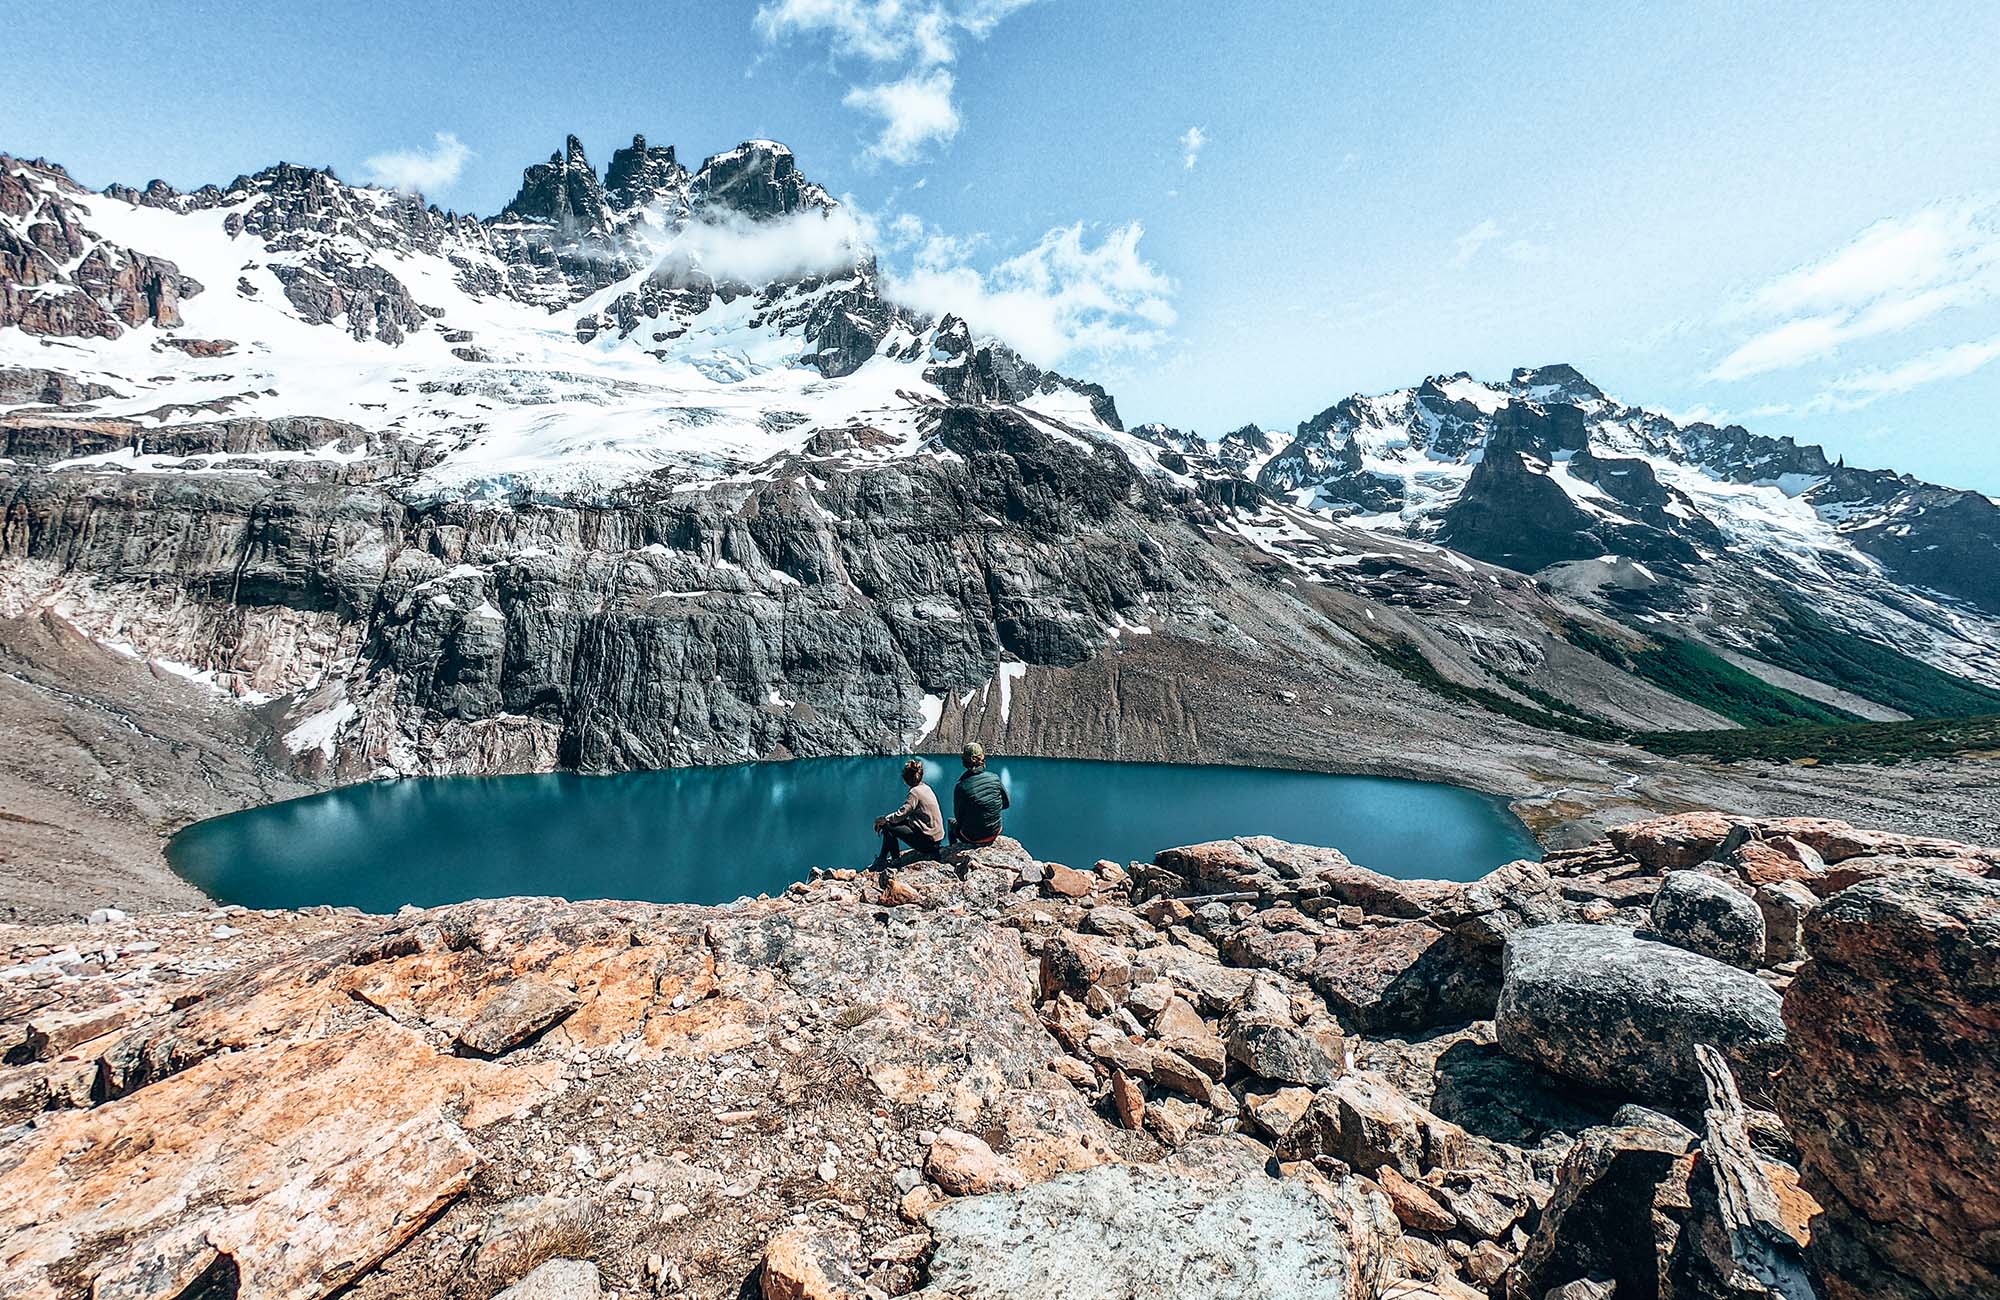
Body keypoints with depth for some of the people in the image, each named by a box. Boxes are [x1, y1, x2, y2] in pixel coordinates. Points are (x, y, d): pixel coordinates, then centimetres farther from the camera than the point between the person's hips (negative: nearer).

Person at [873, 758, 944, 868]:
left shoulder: (915, 792, -16)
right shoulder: (926, 788, 11)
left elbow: (901, 813, -19)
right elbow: (906, 812, 15)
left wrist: (883, 819, -4)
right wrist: (887, 819, 10)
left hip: (928, 840, -9)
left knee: (888, 827, -3)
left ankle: (896, 861, 12)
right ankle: (882, 858, 26)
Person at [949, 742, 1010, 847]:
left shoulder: (961, 787, -22)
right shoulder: (994, 778, -13)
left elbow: (959, 817, -10)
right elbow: (1005, 804, 1)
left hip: (972, 837, -3)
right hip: (995, 833, 3)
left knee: (952, 822, 28)